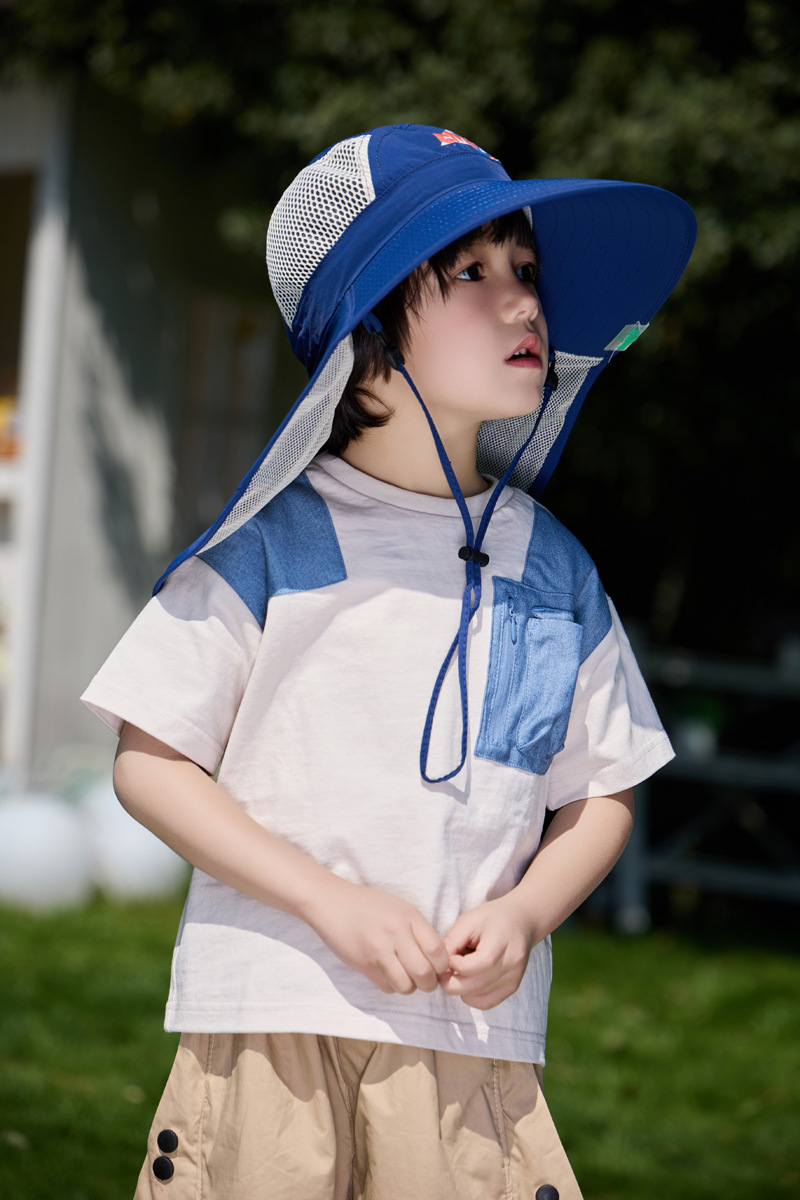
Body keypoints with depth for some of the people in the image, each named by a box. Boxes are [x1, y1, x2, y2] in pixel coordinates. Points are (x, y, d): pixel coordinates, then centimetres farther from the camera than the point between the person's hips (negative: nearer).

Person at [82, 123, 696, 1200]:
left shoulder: (555, 571, 9)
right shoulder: (274, 541, -1)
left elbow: (601, 795, 14)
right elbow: (151, 763, -2)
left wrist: (523, 917, -6)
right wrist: (332, 902, -12)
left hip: (475, 1038, 2)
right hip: (269, 1023, -2)